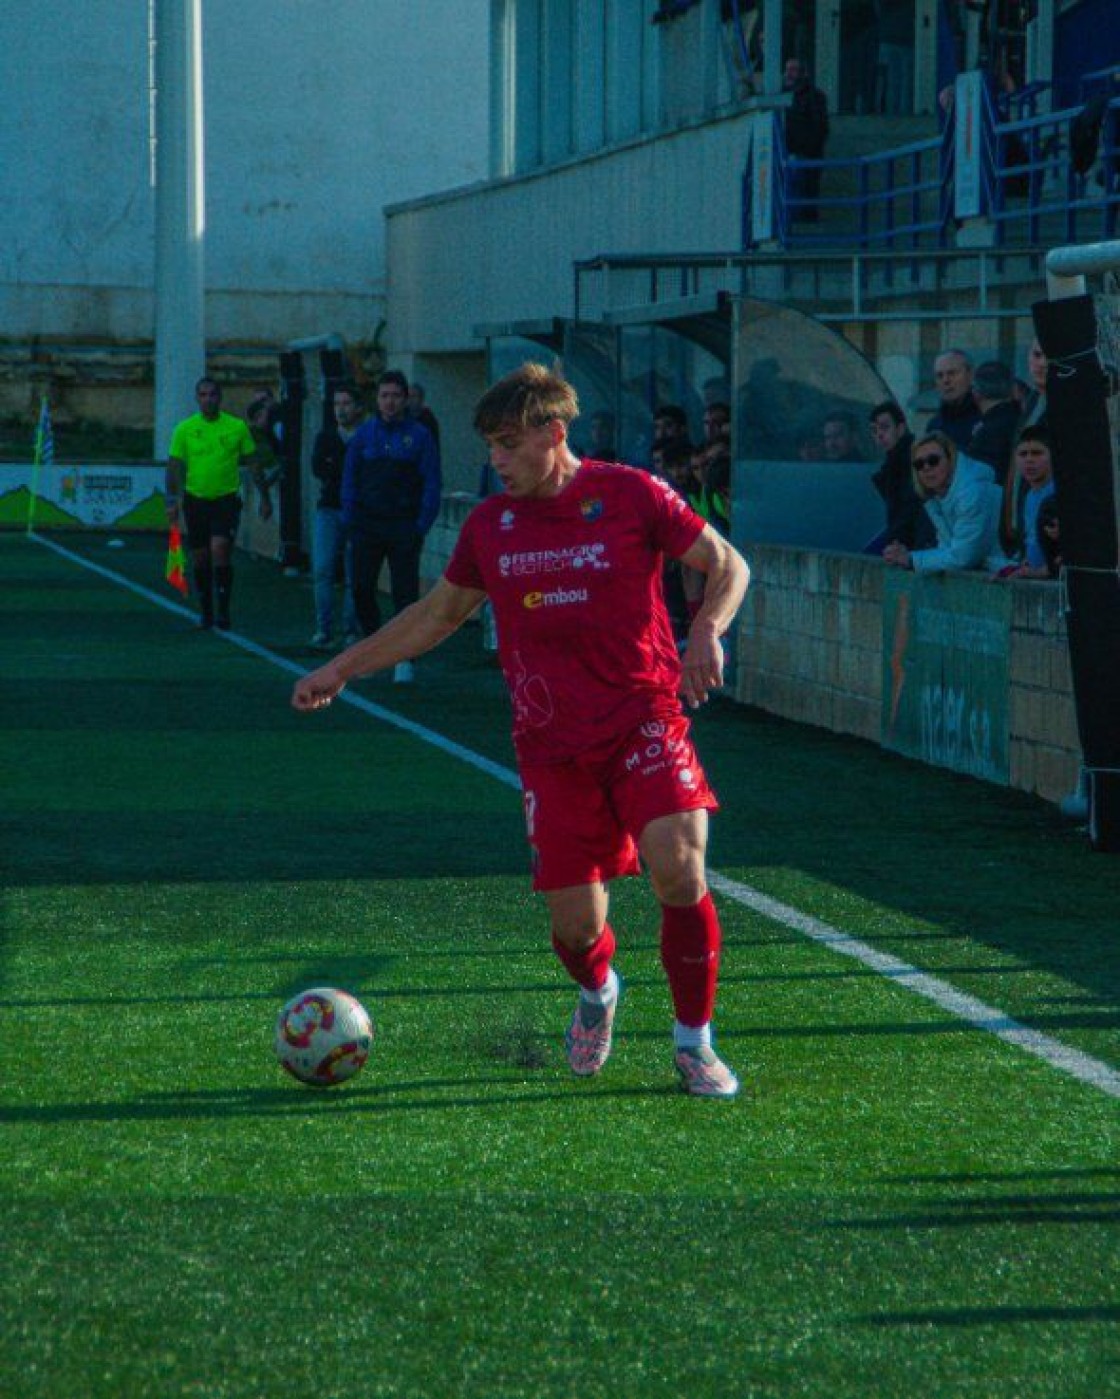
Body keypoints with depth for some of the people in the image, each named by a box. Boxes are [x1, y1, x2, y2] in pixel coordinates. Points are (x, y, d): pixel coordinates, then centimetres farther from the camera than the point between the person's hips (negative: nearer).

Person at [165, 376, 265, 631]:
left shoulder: (237, 427, 0)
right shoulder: (185, 429, 0)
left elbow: (253, 463, 7)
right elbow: (174, 466, 1)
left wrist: (264, 497, 7)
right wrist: (172, 501, -8)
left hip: (226, 499, -2)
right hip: (196, 500, 2)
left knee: (220, 549, -19)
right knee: (200, 559, 6)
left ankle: (223, 610, -13)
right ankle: (205, 611, 21)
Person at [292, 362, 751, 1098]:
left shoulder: (630, 495, -3)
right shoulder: (490, 524, 8)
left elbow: (729, 565, 3)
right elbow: (440, 611, 23)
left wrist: (706, 631, -16)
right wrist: (343, 668, 21)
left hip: (643, 720, -3)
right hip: (552, 743, 3)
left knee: (677, 865, -24)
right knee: (576, 926, -3)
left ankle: (694, 1043, -4)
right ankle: (597, 994, 36)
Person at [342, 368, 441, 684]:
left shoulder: (419, 435, 0)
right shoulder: (364, 433, 7)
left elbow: (431, 483, -1)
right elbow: (349, 479, 10)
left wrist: (422, 525, -10)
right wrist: (350, 519, -1)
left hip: (404, 527, -3)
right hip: (367, 524, 3)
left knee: (405, 592, -3)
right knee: (362, 588, 3)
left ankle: (404, 658, 1)